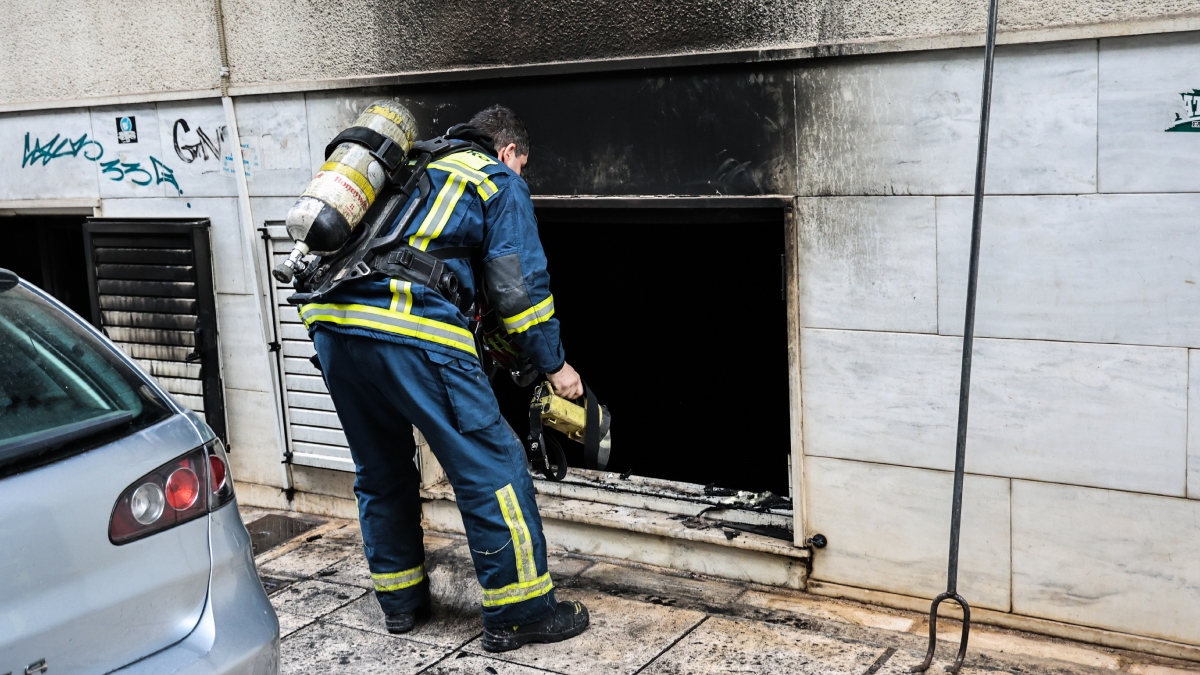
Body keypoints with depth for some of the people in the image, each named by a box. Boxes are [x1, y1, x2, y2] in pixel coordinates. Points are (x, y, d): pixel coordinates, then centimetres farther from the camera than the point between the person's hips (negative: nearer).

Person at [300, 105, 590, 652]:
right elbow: (518, 287, 5)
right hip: (411, 331, -7)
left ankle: (400, 599, 33)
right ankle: (519, 612, 9)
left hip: (330, 319, 8)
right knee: (492, 466, 3)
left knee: (380, 468, 22)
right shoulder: (500, 182, 12)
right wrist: (554, 365, 15)